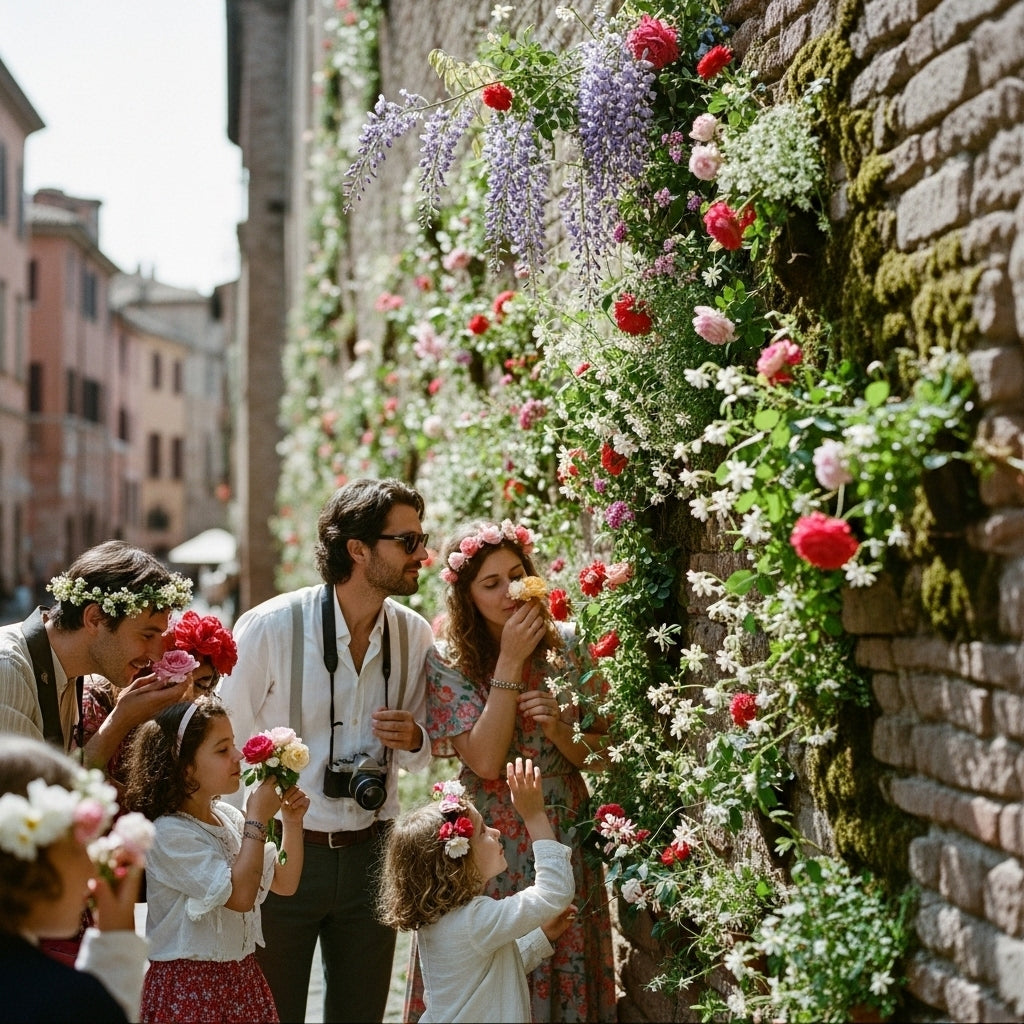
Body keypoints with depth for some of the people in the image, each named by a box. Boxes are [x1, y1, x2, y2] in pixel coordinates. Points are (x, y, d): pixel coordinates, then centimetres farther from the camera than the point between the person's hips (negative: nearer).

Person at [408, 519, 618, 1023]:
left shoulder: (564, 645, 0)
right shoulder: (449, 660, -7)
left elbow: (599, 753, 4)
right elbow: (485, 762, -17)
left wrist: (559, 730, -17)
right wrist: (510, 662, -18)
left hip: (564, 840, 2)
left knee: (564, 974, 9)